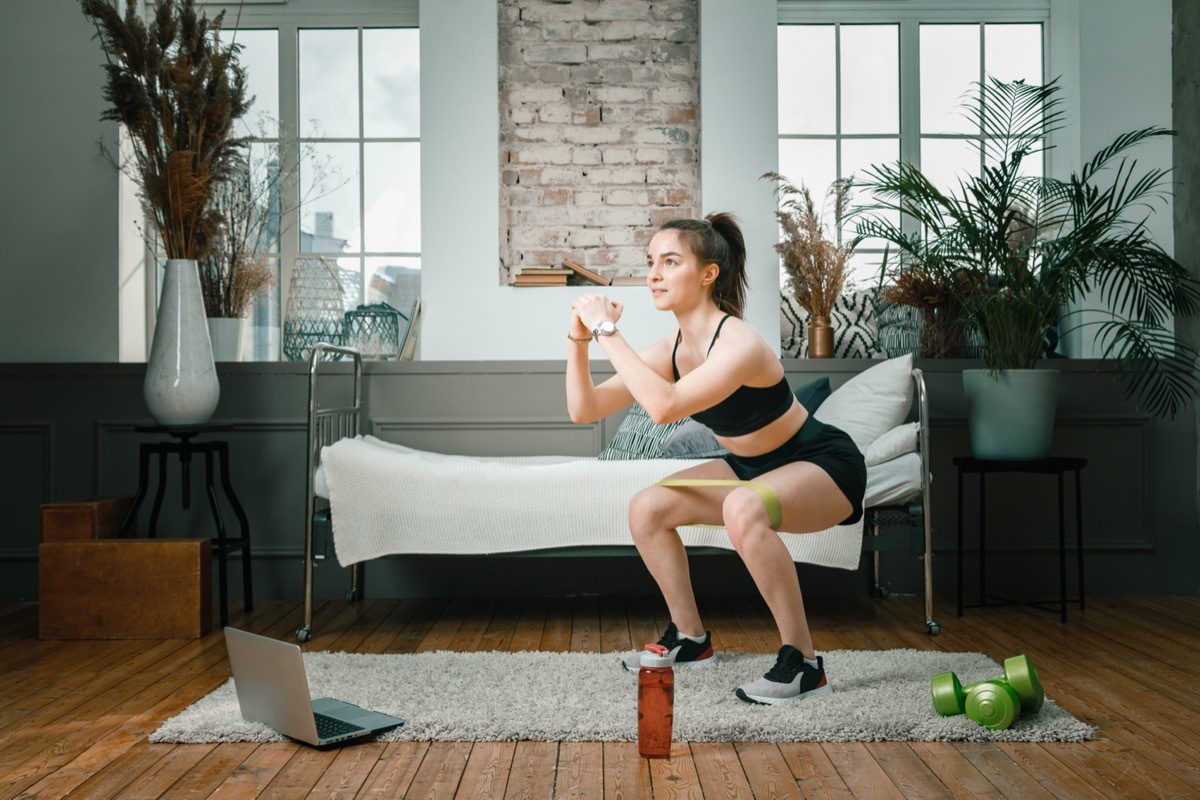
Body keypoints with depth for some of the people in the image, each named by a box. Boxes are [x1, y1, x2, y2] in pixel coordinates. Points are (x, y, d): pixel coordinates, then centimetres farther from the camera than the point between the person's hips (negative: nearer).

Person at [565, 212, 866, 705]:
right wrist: (579, 338, -20)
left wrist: (608, 332, -38)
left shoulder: (740, 345, -30)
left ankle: (803, 663, -22)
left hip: (823, 463, -8)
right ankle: (689, 638, 18)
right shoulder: (672, 348, -6)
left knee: (744, 507, -38)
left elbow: (664, 407, -46)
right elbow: (584, 409, -7)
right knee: (647, 508, 0)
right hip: (757, 467, 8)